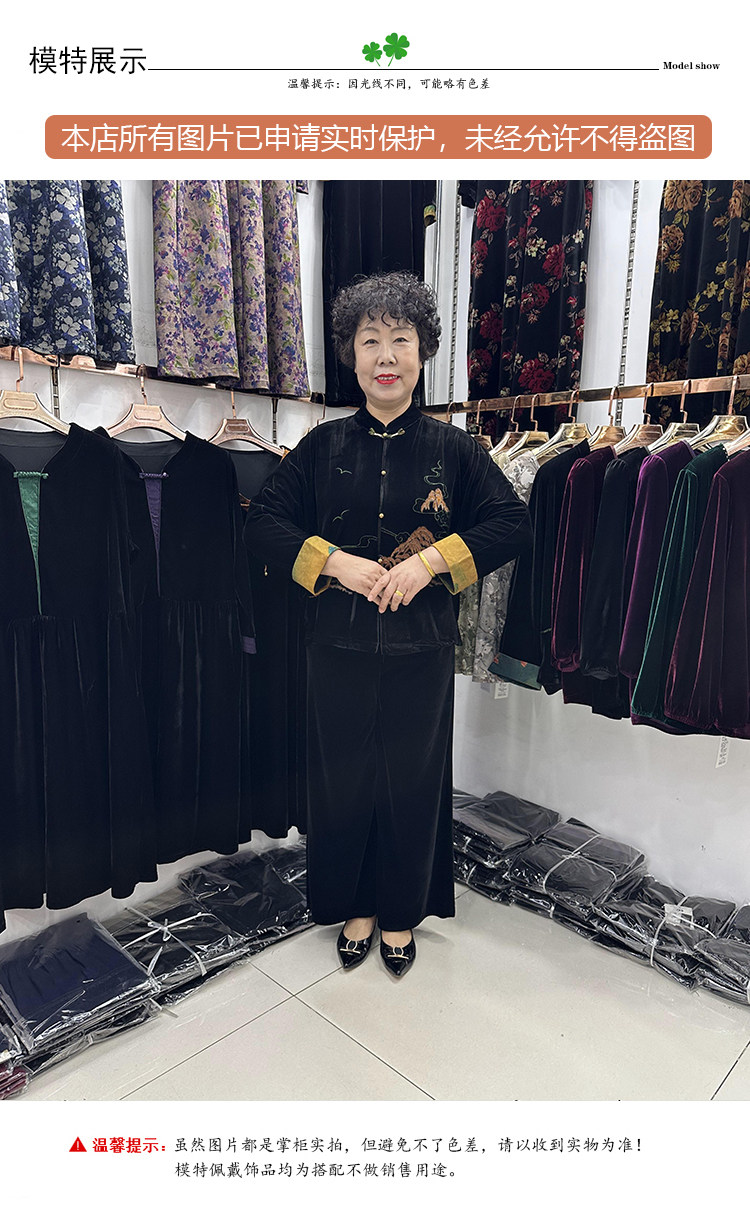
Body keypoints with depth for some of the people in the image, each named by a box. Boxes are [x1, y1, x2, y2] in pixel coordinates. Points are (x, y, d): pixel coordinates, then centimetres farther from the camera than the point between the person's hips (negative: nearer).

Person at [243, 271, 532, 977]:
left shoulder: (451, 448, 1)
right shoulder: (324, 446, 3)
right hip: (338, 648, 1)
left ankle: (401, 914, 35)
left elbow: (513, 525, -3)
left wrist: (431, 560, -15)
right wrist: (333, 561, -14)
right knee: (343, 780, 11)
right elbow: (262, 525, 1)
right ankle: (355, 907, 36)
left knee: (413, 780, 11)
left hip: (420, 651, 0)